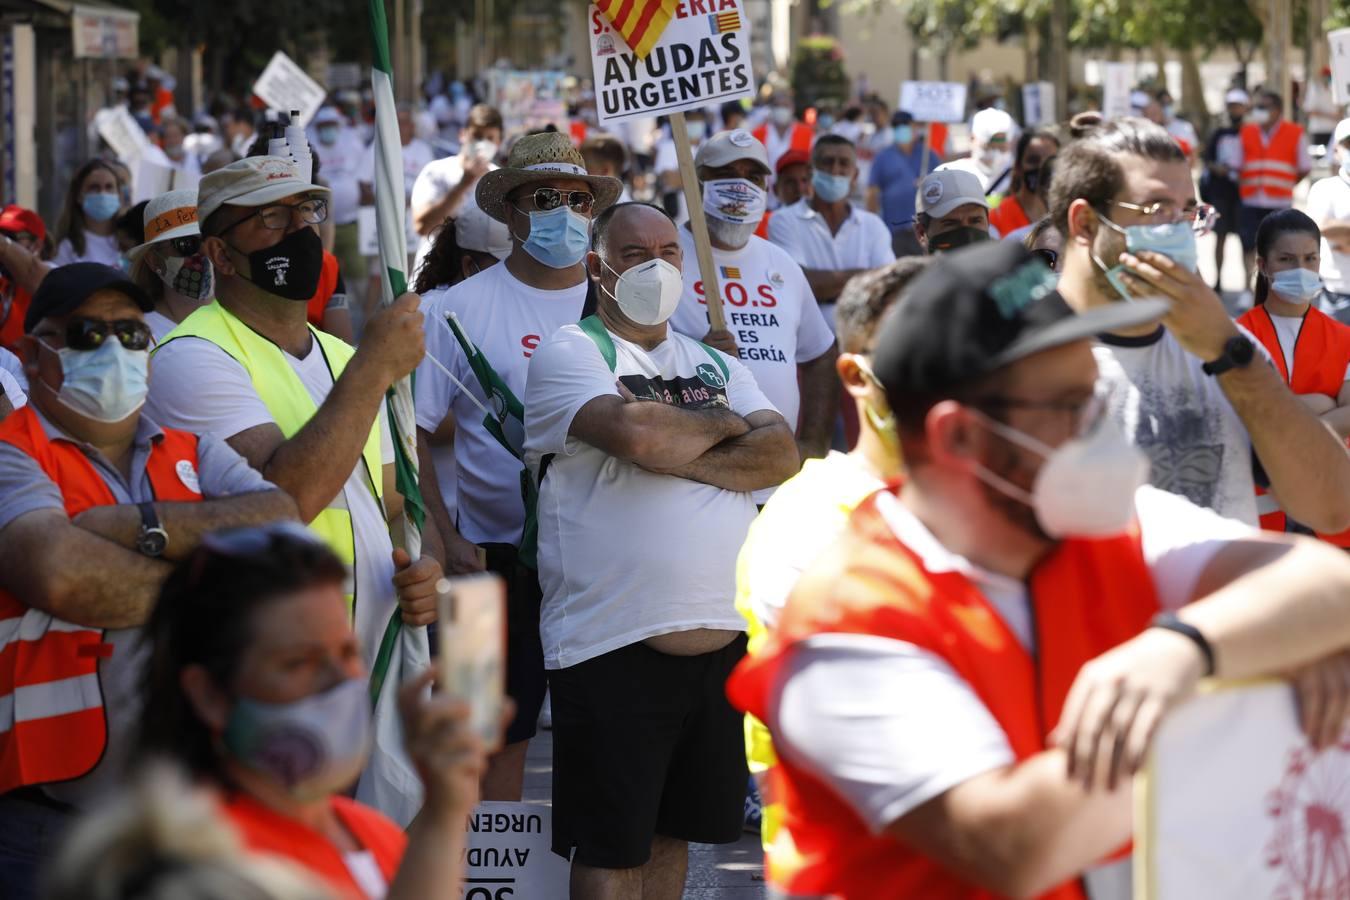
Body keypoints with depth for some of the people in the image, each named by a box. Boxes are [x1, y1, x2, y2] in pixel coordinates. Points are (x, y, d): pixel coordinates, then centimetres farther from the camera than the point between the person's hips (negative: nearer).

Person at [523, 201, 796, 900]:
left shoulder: (714, 363, 17)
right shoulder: (568, 353, -2)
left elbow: (780, 454, 2)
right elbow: (636, 434, -21)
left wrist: (678, 457, -12)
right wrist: (724, 425, -2)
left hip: (720, 638, 6)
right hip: (611, 649, -6)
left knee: (672, 834, 15)